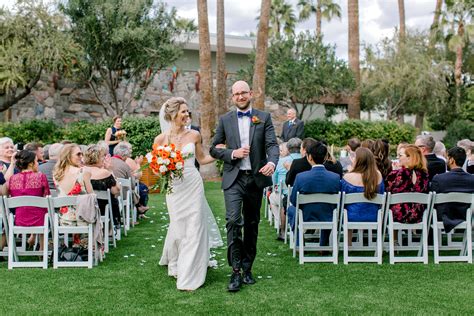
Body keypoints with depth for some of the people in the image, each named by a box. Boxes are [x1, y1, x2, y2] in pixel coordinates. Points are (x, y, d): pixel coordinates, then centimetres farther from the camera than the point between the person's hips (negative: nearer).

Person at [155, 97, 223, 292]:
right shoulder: (161, 139, -2)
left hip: (194, 185, 1)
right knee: (178, 228, 7)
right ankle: (176, 265, 36)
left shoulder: (194, 135, 1)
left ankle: (190, 275, 9)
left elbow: (202, 159, 13)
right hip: (174, 188, -1)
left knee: (194, 228, -2)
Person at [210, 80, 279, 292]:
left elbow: (272, 144, -4)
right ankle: (235, 271, -8)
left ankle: (247, 268, 23)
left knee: (252, 224, 10)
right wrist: (233, 153, -11)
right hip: (234, 179, -1)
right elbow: (214, 149, 8)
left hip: (256, 178, 1)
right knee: (234, 221, -16)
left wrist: (272, 162, -25)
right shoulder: (225, 120, 7)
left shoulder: (264, 118, 5)